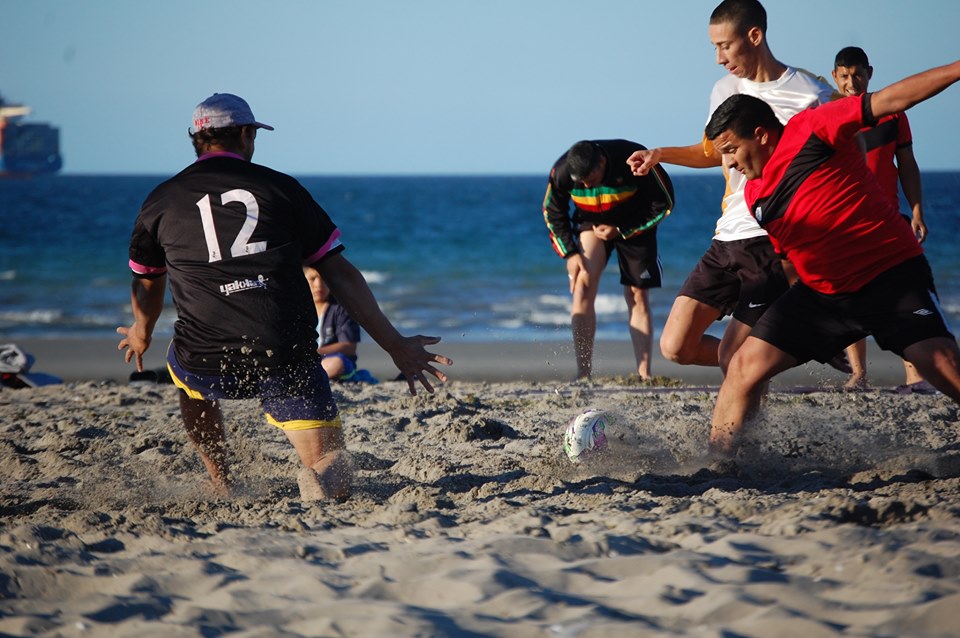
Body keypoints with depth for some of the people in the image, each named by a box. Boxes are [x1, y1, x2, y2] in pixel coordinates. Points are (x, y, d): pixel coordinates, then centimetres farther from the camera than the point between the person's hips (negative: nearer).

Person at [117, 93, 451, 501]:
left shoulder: (161, 200, 10)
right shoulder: (281, 188, 9)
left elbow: (146, 286, 27)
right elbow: (340, 275, 9)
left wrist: (141, 336, 49)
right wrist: (395, 346, 14)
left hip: (210, 363, 1)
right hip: (289, 360, -1)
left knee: (186, 374, 38)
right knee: (334, 476, 10)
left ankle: (221, 490, 27)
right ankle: (321, 476, -25)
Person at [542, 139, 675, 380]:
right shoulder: (562, 171, -25)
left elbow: (664, 203, -17)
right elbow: (552, 211, -4)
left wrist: (621, 231, -19)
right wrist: (569, 252, -12)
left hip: (634, 226, -1)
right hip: (591, 223, 1)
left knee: (637, 298, -2)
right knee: (583, 286, -19)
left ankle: (644, 374, 5)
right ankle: (583, 373, -18)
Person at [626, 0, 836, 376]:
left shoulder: (811, 94, -7)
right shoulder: (724, 91, 12)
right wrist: (659, 155, 15)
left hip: (775, 243, -7)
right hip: (727, 239, 7)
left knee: (732, 358, -12)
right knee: (676, 347, -1)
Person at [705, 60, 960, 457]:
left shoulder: (811, 130, -9)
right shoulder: (755, 196, 9)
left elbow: (890, 100, -14)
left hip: (892, 272, -6)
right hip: (822, 289, 6)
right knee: (747, 364, -4)